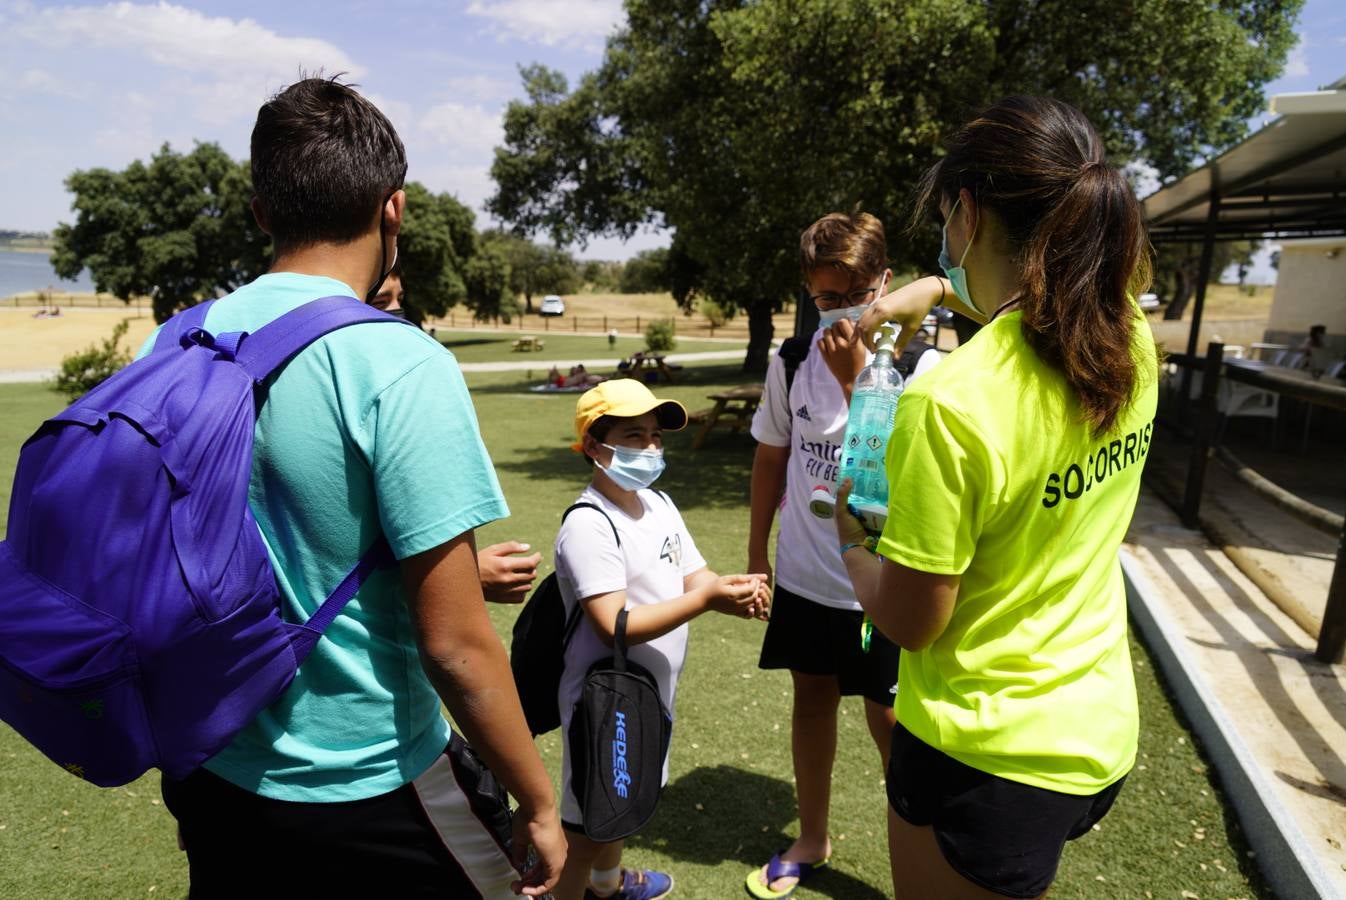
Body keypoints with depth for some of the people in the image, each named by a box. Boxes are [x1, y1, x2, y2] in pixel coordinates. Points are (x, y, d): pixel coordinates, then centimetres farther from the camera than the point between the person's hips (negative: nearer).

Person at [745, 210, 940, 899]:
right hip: (804, 577, 4)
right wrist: (756, 552, 11)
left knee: (889, 721, 8)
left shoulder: (922, 368, -14)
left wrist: (851, 376, -26)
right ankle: (812, 840, 42)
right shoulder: (791, 360, -3)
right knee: (811, 699, 18)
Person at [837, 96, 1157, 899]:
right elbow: (1033, 294, 18)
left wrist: (850, 536, -3)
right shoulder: (1132, 339, -8)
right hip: (1103, 730, 7)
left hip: (987, 751, -7)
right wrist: (940, 290, 7)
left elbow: (909, 621, -20)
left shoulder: (951, 403, -30)